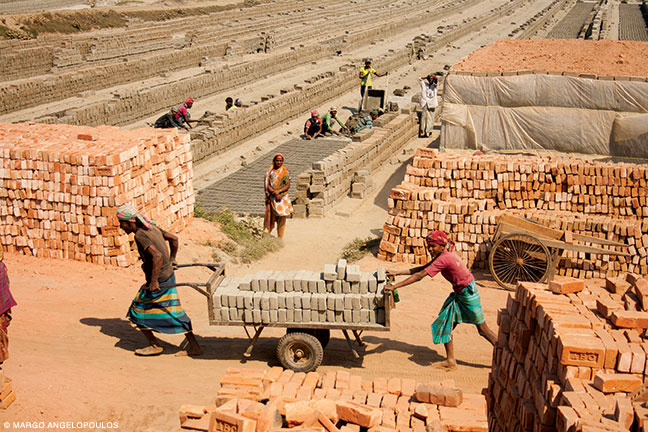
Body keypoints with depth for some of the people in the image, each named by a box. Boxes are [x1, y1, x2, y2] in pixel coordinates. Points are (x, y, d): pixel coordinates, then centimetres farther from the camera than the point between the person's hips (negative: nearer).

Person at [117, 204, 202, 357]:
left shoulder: (140, 235, -19)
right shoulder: (151, 227, 8)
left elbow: (157, 256, -31)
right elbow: (173, 238, 17)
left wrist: (153, 281, -26)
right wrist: (172, 260, 27)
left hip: (159, 281, -9)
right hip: (169, 276, 9)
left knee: (137, 312, 8)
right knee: (174, 313, 14)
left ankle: (154, 345, 15)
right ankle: (193, 346, 16)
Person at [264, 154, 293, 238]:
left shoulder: (285, 171, 4)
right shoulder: (270, 171, 3)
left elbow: (288, 186, -2)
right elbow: (267, 185, -3)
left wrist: (278, 191, -17)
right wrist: (275, 194, -14)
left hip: (282, 198, 1)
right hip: (272, 198, -1)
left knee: (282, 217, 0)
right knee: (271, 217, -4)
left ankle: (280, 238, 6)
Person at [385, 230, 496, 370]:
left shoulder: (444, 259, -26)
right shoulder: (444, 255, 3)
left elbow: (419, 276, -29)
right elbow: (422, 269, 8)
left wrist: (394, 286, -29)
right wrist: (397, 273, 3)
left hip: (468, 293, -10)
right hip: (458, 294, 10)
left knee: (483, 329, 3)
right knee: (446, 324, 8)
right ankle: (451, 362, 13)